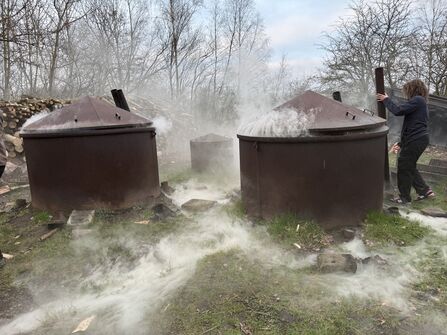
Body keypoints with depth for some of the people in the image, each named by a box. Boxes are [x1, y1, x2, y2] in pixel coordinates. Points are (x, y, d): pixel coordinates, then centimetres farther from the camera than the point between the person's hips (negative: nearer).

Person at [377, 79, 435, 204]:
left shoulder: (417, 100, -8)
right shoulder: (421, 103, 23)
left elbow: (398, 111, -20)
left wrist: (386, 100, -5)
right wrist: (401, 144, 23)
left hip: (415, 140, -10)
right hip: (419, 139, 10)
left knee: (404, 167, -1)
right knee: (409, 167, 18)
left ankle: (404, 197, 8)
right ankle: (424, 190, 20)